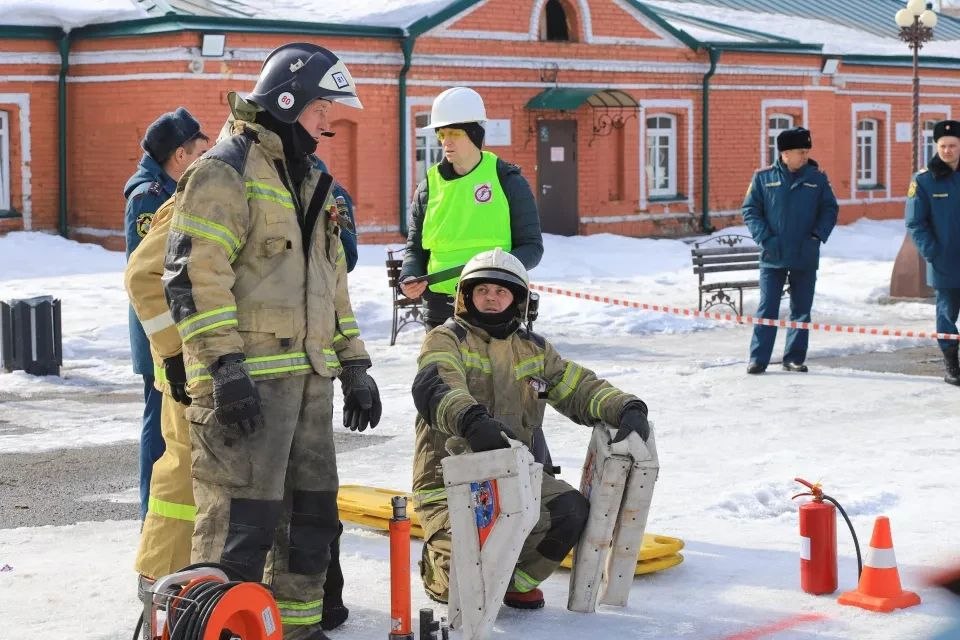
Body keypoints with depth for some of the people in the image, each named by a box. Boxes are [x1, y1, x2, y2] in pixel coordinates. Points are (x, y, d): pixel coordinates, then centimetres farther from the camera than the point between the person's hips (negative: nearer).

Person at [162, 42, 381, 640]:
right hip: (247, 378, -9)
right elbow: (193, 275, -16)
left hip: (309, 377, 9)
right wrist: (225, 366, -22)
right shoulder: (225, 171, -8)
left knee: (312, 512, 13)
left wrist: (355, 366, 20)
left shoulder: (311, 181, 21)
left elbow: (332, 282, 26)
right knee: (241, 521, -10)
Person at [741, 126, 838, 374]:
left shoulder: (817, 178, 4)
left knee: (801, 310, 7)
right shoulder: (763, 177, 0)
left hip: (806, 258, 2)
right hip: (773, 257, -2)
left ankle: (794, 358, 16)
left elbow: (830, 210, 7)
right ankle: (758, 359, 0)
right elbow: (750, 210, 1)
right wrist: (765, 238, -10)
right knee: (767, 309, -3)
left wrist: (817, 236, -7)